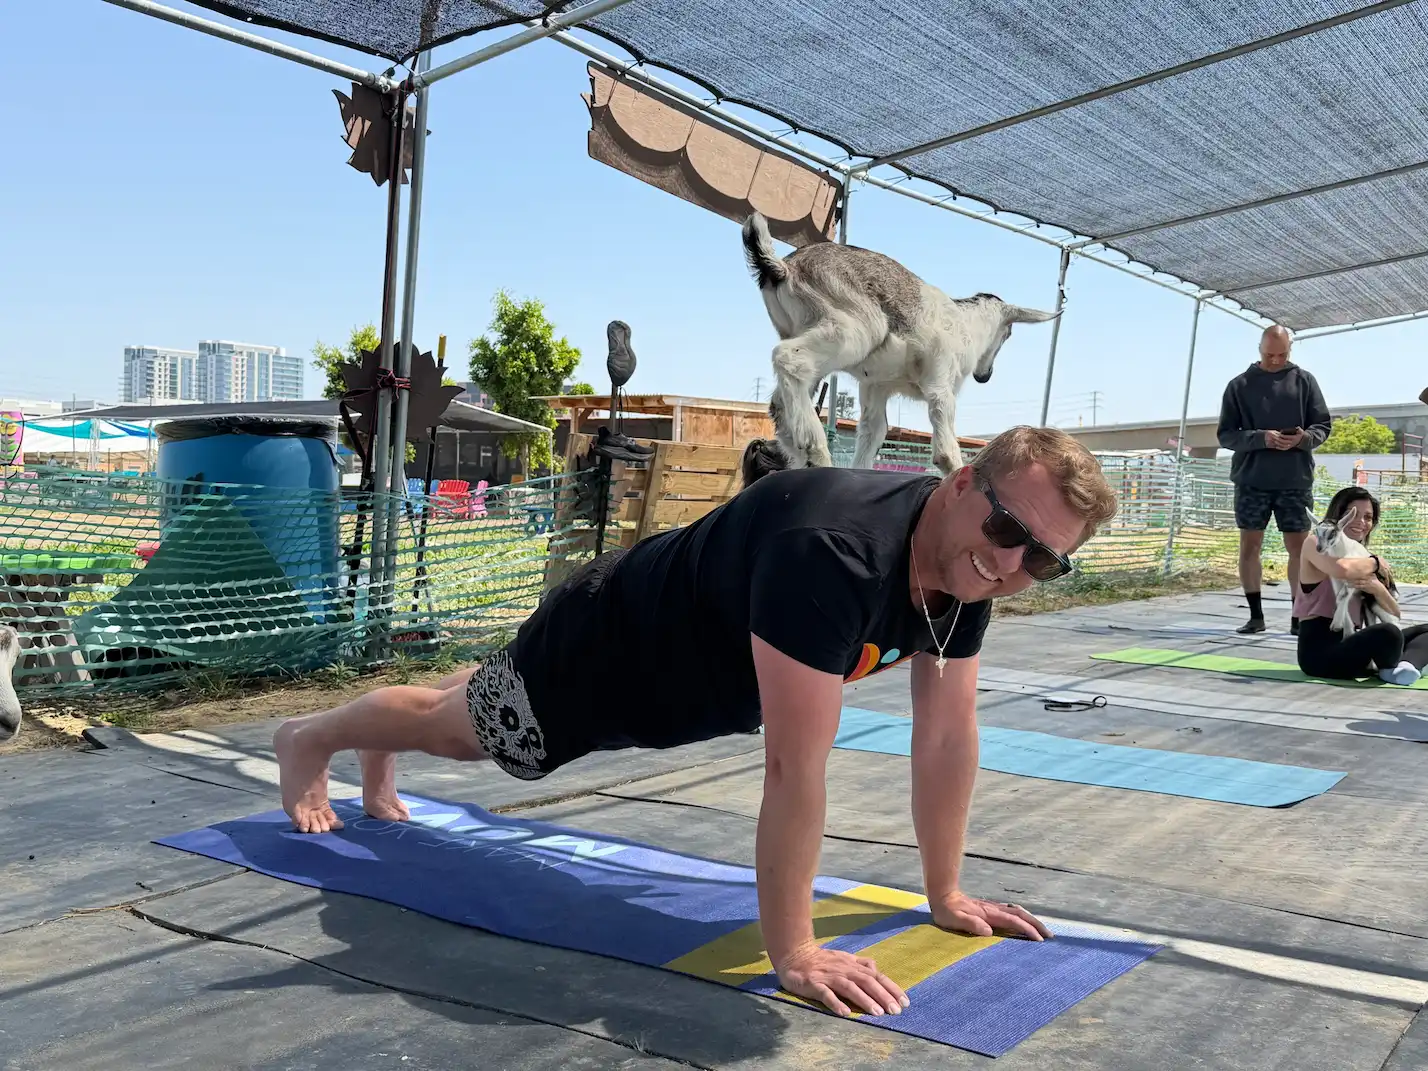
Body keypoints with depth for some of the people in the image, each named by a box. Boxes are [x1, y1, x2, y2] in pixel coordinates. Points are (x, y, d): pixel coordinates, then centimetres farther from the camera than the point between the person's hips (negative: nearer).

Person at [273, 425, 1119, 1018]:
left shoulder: (968, 566, -18)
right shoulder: (833, 551, -45)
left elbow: (947, 734, -9)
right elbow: (796, 763, -43)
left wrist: (947, 894, -5)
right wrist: (792, 951, -36)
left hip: (688, 671, 8)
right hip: (606, 647, -8)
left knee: (481, 715, 33)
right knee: (456, 729, 20)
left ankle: (380, 766, 64)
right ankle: (311, 738, 52)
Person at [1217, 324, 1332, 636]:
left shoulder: (1304, 381, 6)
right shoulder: (1239, 385, 3)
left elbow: (1323, 425, 7)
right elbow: (1226, 434, 0)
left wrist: (1304, 438, -15)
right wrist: (1261, 438, -17)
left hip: (1295, 480, 0)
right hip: (1251, 480, 0)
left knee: (1299, 547, 3)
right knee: (1250, 546, 2)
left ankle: (1299, 618, 11)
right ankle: (1256, 616, 13)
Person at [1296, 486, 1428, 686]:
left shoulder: (1361, 557, 19)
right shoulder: (1315, 545, -3)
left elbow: (1394, 615, 11)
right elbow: (1342, 569, -29)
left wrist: (1378, 590, -11)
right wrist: (1375, 563, -8)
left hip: (1349, 643, 9)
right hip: (1319, 649, -9)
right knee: (1388, 632, -33)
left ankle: (1405, 666, -20)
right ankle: (1389, 669, -4)